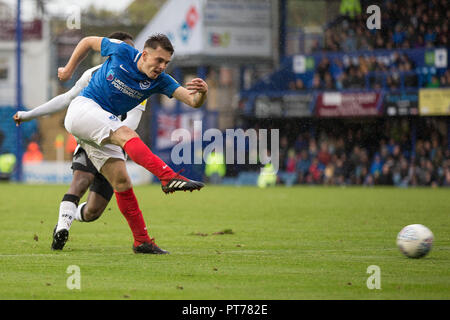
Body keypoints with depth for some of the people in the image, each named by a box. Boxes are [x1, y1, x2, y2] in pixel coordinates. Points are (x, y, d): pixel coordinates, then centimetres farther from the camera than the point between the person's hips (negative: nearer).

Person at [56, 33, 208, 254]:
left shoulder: (159, 81, -1)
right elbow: (88, 42, 10)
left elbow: (193, 101, -11)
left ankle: (142, 241, 0)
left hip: (102, 130, 6)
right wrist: (69, 70, 14)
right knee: (126, 134, -31)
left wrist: (202, 92, -33)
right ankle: (169, 178, -51)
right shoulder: (121, 52, -9)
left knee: (122, 182, -4)